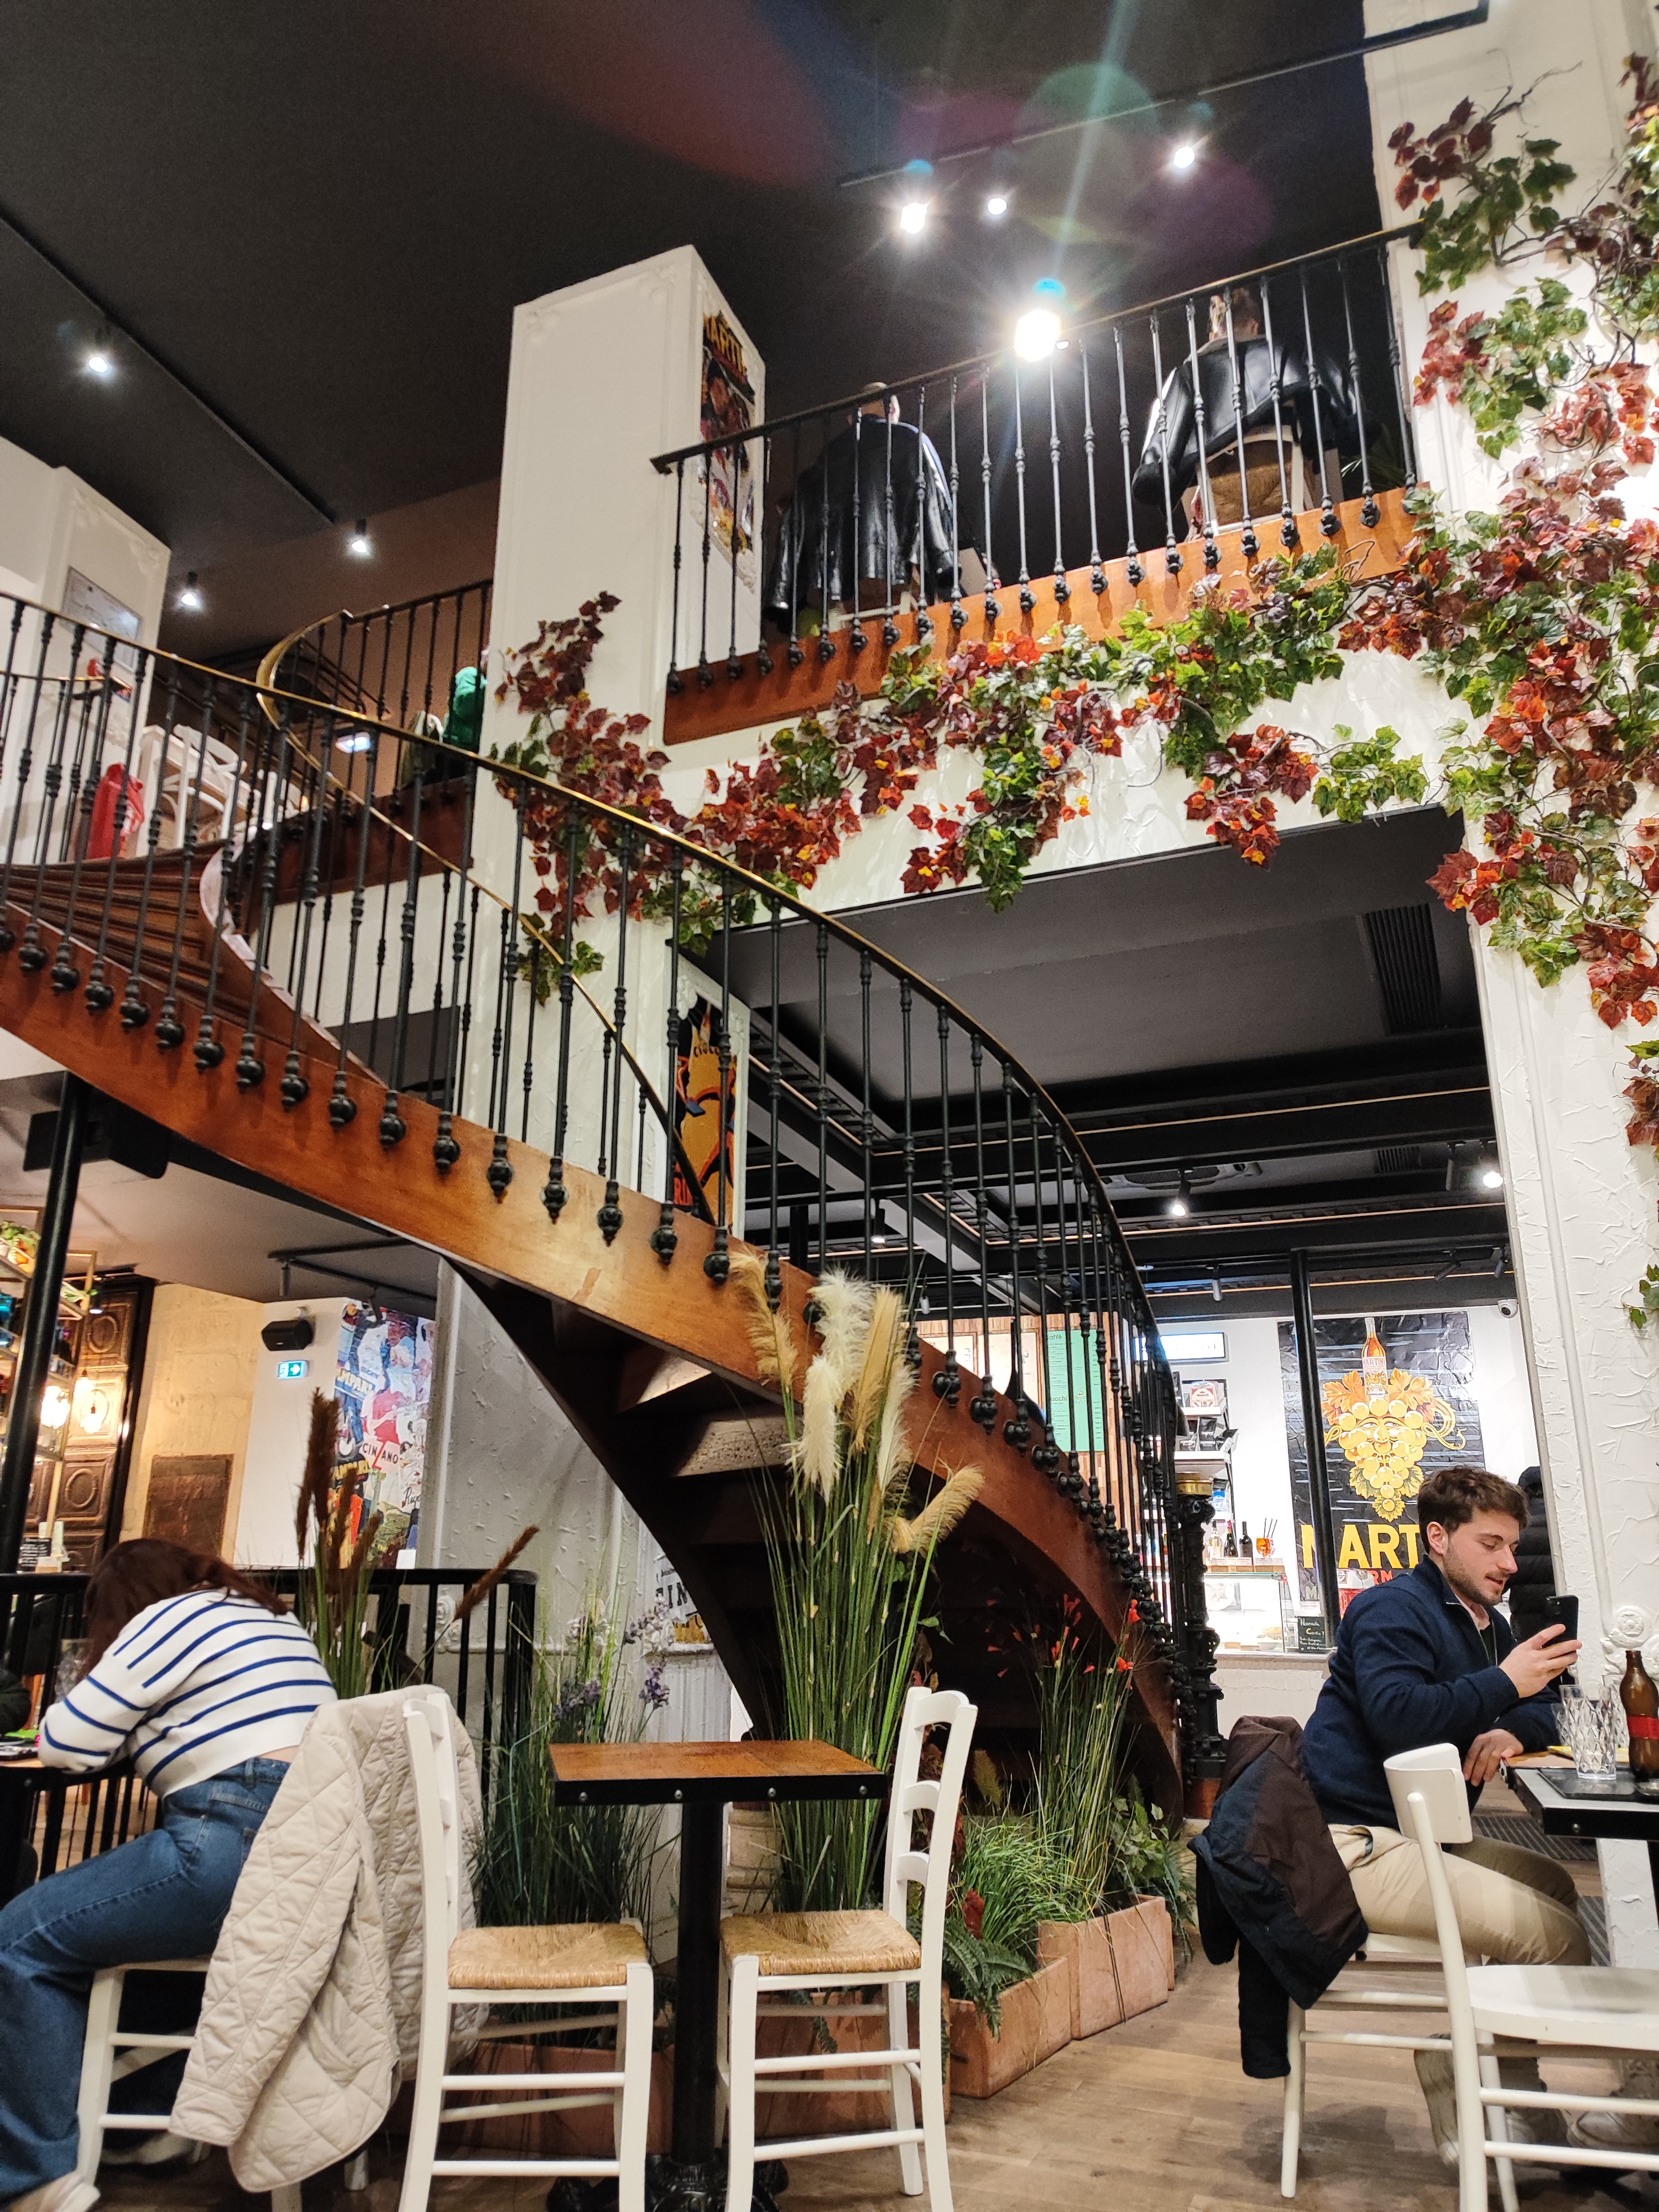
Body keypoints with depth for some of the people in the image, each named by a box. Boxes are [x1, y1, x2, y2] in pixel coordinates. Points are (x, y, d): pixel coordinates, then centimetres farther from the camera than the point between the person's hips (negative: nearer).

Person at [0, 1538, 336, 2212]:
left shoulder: (168, 1620, 1)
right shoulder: (275, 1619, 25)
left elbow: (65, 1745, 2)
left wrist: (119, 1720, 21)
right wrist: (144, 1724, 34)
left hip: (242, 1848, -9)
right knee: (114, 1920, 29)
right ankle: (149, 2113, 31)